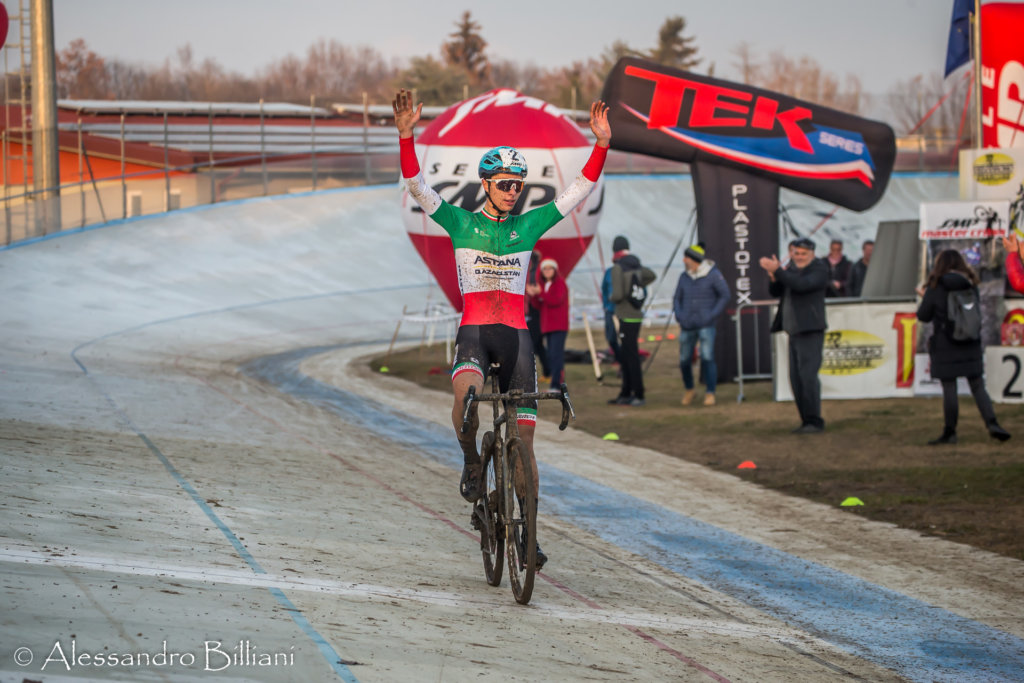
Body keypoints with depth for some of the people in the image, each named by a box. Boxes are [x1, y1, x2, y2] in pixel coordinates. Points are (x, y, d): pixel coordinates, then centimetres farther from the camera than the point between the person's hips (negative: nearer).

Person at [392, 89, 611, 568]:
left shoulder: (528, 225, 9)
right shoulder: (461, 223, 4)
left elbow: (578, 192, 5)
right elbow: (417, 186, -7)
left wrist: (601, 144, -7)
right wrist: (406, 137, -22)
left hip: (516, 334, 3)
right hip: (473, 329, -3)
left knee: (524, 436, -1)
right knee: (467, 393, -37)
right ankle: (471, 461, -7)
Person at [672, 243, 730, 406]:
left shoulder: (713, 275, -4)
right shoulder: (684, 277, 9)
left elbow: (725, 295, -1)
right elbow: (677, 298, 19)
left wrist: (712, 315, -8)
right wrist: (678, 314, 2)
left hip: (706, 325, -4)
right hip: (687, 326, 4)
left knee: (707, 358, -14)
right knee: (684, 360, 5)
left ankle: (710, 394, -8)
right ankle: (689, 389, 27)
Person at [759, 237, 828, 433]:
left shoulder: (819, 270, -10)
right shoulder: (793, 268, 13)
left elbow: (800, 285, -27)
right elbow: (775, 292, 8)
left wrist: (778, 270, -31)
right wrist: (774, 277, -12)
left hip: (811, 332, -8)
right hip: (795, 333, 8)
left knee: (808, 376, -15)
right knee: (796, 379, 8)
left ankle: (815, 422, -13)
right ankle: (807, 421, 13)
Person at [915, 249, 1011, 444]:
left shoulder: (935, 287, -8)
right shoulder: (971, 285, 4)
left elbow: (923, 316, -4)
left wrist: (924, 297, 15)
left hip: (945, 346, -4)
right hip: (971, 346, 4)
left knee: (949, 390, 1)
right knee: (977, 387, 5)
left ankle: (949, 432, 5)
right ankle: (992, 424, -10)